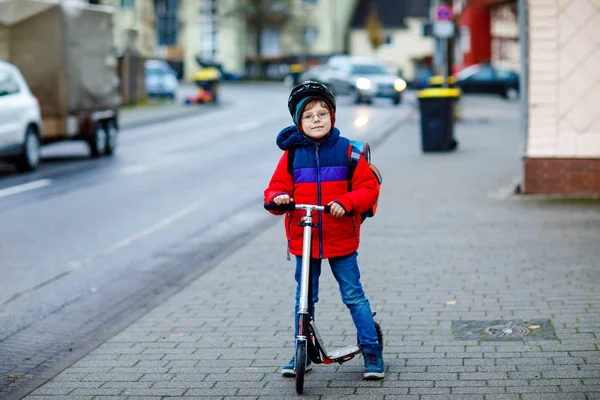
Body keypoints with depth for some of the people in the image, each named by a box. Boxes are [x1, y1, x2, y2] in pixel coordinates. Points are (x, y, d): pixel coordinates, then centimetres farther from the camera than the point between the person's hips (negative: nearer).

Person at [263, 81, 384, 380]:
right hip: (302, 238, 2)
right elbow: (277, 186, 5)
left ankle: (372, 350, 15)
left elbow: (368, 187, -4)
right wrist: (278, 198, -19)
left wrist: (346, 202, -21)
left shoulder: (346, 150, -3)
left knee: (354, 296, 3)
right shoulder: (292, 153, 1)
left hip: (341, 238, -2)